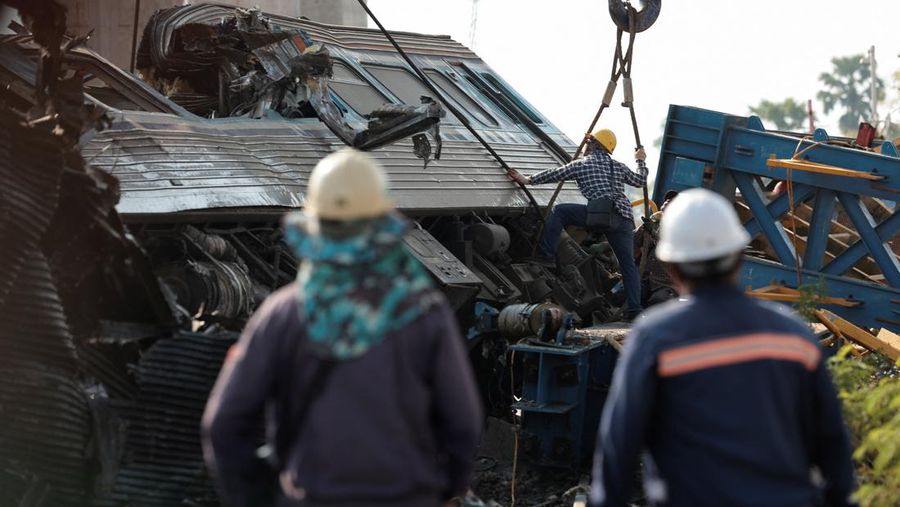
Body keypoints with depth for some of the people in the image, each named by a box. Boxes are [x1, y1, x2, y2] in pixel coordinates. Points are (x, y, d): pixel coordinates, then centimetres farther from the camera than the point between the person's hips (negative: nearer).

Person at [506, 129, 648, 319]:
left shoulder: (581, 164, 12)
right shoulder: (619, 167, 24)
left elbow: (554, 175, 18)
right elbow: (640, 181, 37)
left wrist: (528, 180, 31)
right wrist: (641, 161, 56)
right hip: (624, 218, 5)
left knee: (558, 211, 10)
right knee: (628, 265, 8)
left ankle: (546, 254, 6)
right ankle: (634, 309, 0)